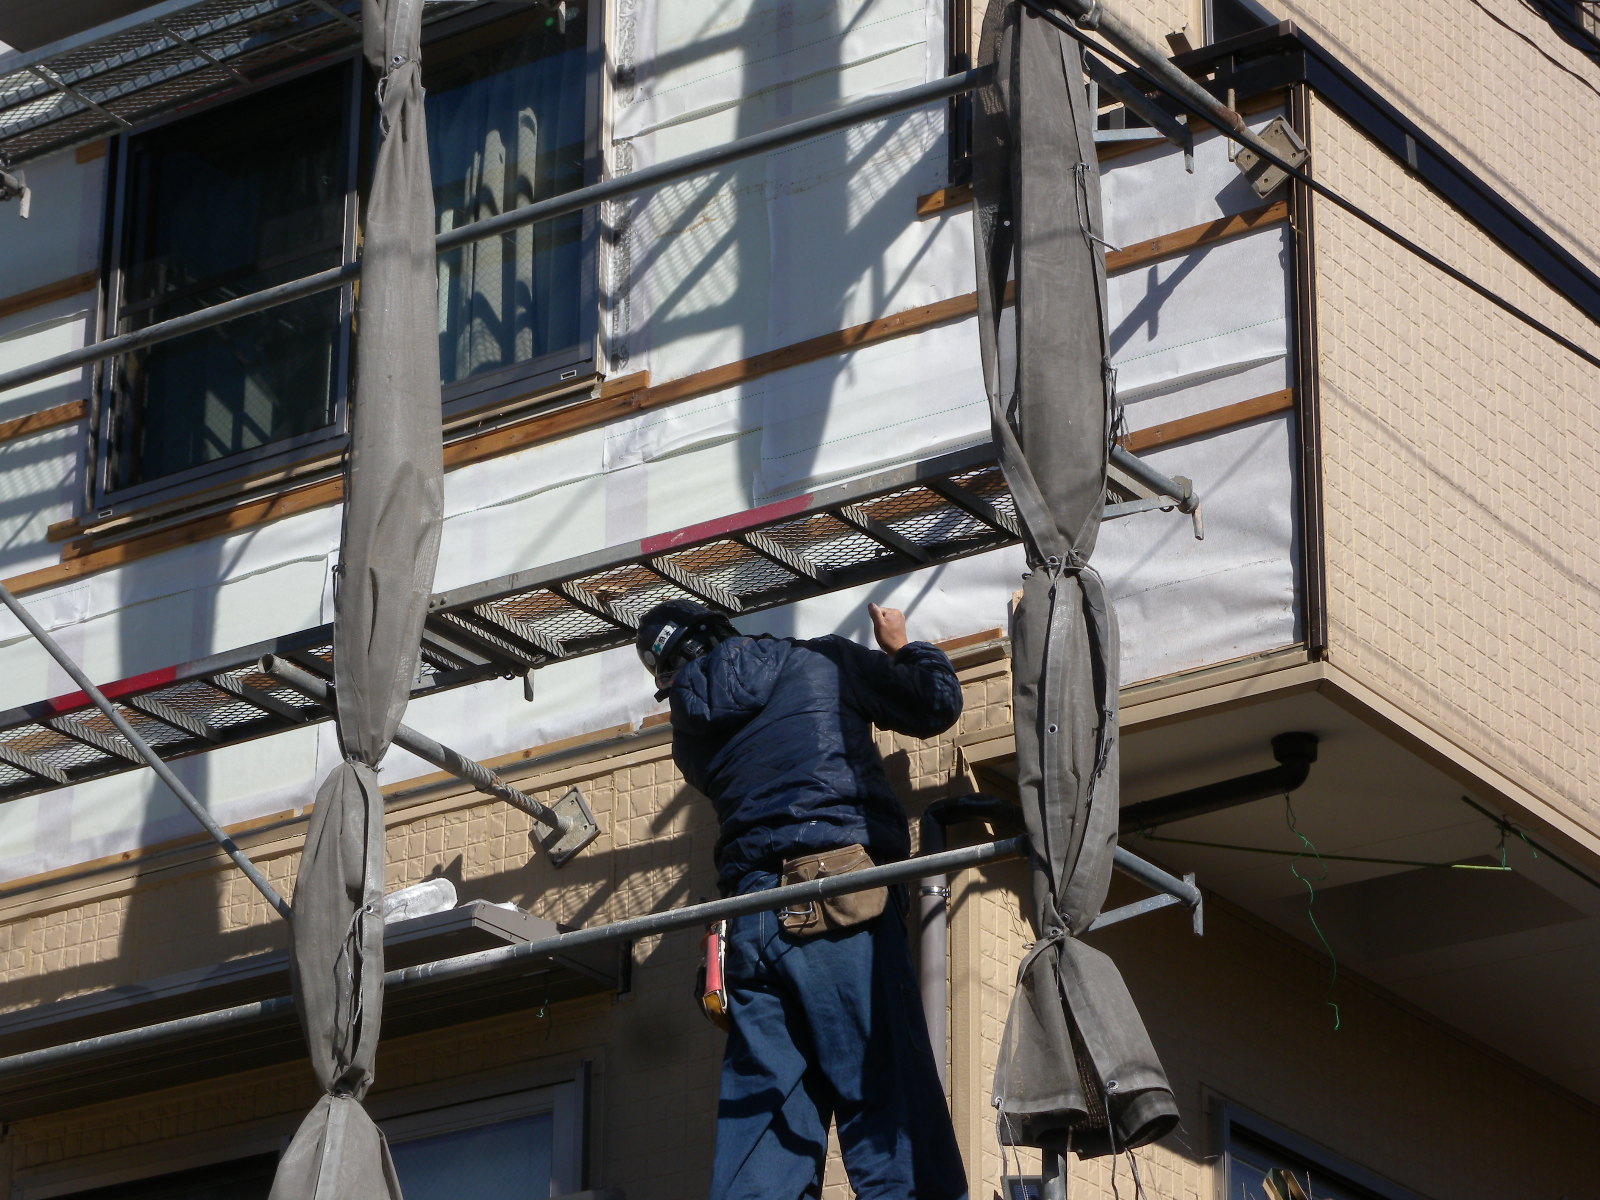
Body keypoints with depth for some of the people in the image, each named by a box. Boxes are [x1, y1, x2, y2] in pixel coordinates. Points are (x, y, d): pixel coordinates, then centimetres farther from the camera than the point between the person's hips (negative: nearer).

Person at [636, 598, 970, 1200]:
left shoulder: (691, 731, 20)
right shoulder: (823, 662, 8)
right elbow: (937, 703, 15)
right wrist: (901, 647, 35)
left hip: (750, 920, 4)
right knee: (889, 1102, -10)